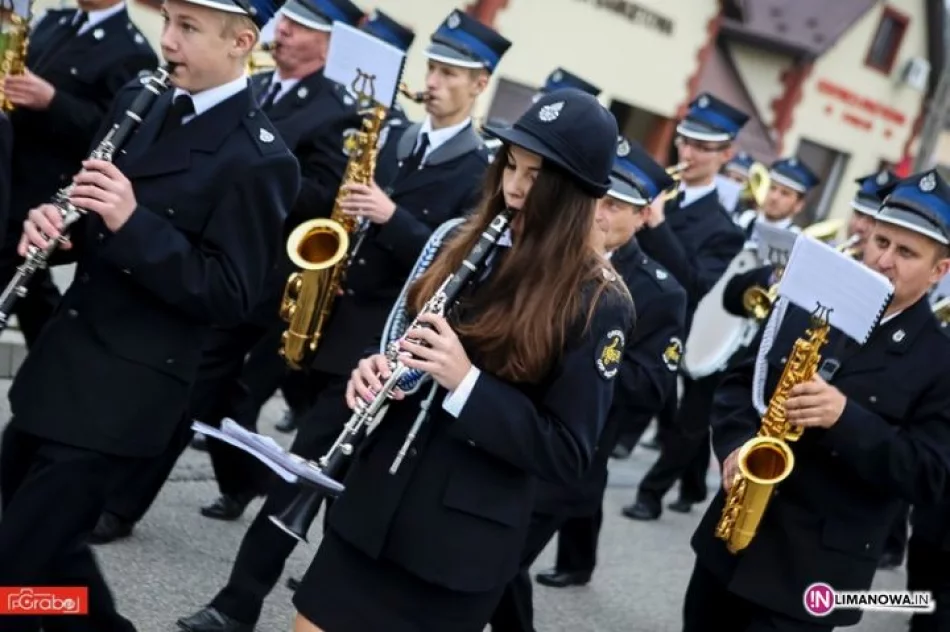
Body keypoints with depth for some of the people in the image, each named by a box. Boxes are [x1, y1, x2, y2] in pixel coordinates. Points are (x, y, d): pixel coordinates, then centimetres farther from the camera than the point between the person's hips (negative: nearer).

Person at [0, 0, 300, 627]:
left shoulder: (258, 157, -15)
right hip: (59, 361, 8)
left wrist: (133, 223, -26)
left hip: (121, 390, -8)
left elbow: (229, 297, -17)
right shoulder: (138, 103, 7)